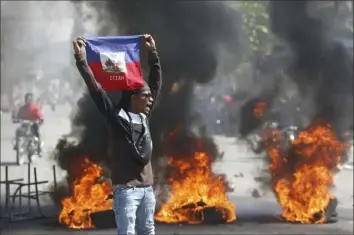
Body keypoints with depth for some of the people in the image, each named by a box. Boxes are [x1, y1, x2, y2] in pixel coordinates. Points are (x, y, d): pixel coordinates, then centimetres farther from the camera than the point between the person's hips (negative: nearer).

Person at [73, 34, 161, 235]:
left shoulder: (144, 116, 12)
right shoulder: (117, 116, -4)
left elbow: (156, 82, 20)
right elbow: (95, 88, -9)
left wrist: (152, 52, 21)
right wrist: (81, 58, -12)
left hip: (147, 187, 7)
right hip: (126, 188, -7)